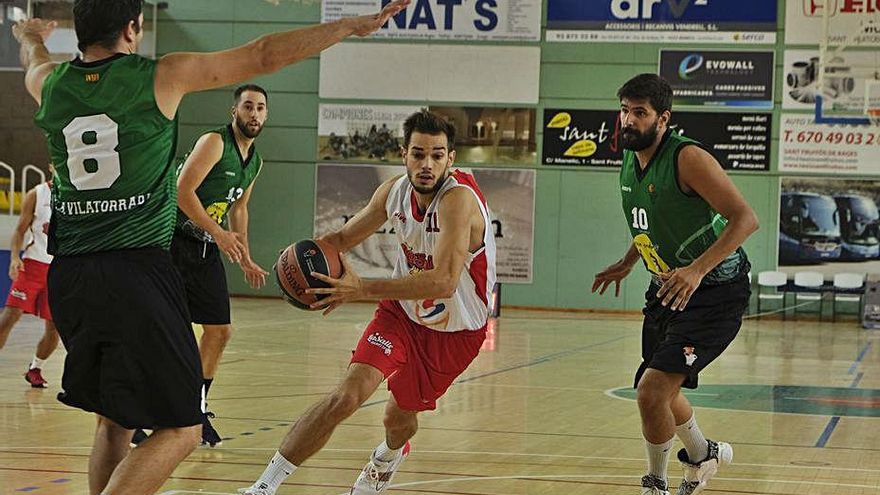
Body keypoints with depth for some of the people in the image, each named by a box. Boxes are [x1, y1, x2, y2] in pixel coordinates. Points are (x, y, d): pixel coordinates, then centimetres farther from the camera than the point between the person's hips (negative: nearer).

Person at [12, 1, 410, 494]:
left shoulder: (50, 84, 10)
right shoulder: (161, 78, -3)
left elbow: (35, 59, 37)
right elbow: (265, 56, 1)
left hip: (68, 276, 6)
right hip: (137, 271, -6)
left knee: (114, 420, 21)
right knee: (180, 430, -3)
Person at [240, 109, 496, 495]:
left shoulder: (458, 199, -31)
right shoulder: (393, 192, -10)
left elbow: (443, 282, -42)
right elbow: (344, 237, 7)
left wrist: (361, 289, -44)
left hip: (455, 329, -3)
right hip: (403, 310, 3)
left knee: (400, 415, 15)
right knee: (348, 394, -19)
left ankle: (388, 456, 55)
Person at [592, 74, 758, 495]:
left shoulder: (688, 158, -22)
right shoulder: (629, 161, 4)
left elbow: (745, 219, -28)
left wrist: (697, 269, -36)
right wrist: (627, 263, 24)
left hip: (715, 291, -9)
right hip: (667, 289, 9)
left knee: (652, 389, -20)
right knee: (659, 392, 21)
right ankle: (703, 456, 50)